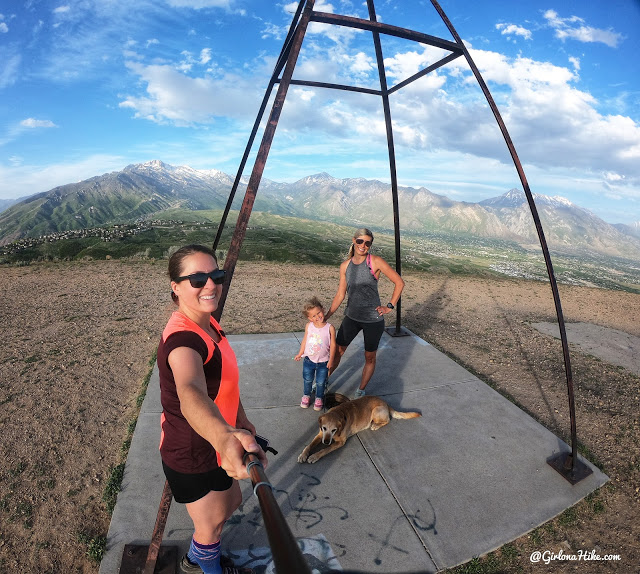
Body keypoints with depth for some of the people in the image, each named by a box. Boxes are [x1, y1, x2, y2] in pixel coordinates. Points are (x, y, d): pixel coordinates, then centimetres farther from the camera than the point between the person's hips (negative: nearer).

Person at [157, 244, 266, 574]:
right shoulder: (182, 338, -34)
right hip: (192, 457, -9)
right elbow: (190, 393, -56)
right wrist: (224, 436, -74)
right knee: (211, 523, 20)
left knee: (230, 503, 30)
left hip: (211, 444, 9)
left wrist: (241, 420, 19)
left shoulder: (207, 324, -3)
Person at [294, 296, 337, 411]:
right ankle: (306, 395, 45)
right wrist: (300, 354, 10)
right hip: (309, 360, 2)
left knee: (320, 382, 14)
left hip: (323, 362, -2)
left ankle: (319, 398, 39)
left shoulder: (330, 328, -17)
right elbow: (305, 340, 5)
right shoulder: (308, 326, -9)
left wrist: (331, 360, -11)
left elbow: (333, 345, -10)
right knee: (307, 380, 20)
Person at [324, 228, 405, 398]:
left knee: (370, 357, 10)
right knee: (337, 351, 10)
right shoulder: (345, 266, 0)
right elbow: (340, 295, 5)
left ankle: (361, 391, 30)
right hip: (351, 317, 3)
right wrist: (326, 317, 3)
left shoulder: (375, 262, -12)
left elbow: (399, 283, -6)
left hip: (373, 319, -3)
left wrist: (390, 307, -8)